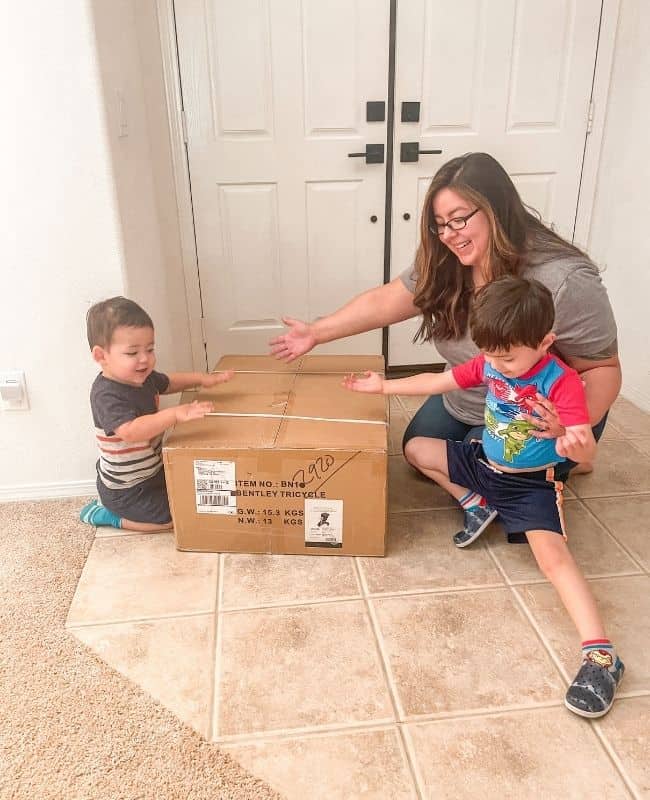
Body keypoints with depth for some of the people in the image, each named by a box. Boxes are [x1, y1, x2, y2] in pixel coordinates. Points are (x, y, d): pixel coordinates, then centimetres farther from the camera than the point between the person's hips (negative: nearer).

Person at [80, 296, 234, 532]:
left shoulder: (141, 378, -5)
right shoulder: (106, 396, -33)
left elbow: (169, 382, 15)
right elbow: (130, 431, -48)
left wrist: (202, 378, 0)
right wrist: (175, 414, -56)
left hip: (153, 471, 9)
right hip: (126, 490, -9)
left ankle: (110, 503, 25)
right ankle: (108, 514, 6)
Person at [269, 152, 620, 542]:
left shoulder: (564, 281, -33)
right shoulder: (444, 264, -15)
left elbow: (603, 368, -26)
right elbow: (385, 301, -7)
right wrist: (315, 333, -8)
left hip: (539, 416, -6)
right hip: (464, 404, 7)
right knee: (417, 451, 16)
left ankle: (560, 464, 15)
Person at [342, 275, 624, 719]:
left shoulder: (562, 382, -26)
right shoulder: (490, 363, -7)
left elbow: (587, 446, -37)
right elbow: (438, 382, 4)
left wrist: (576, 445, -61)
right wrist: (384, 386, 5)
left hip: (532, 484, -7)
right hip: (484, 463, 7)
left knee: (552, 553, -29)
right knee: (417, 449, 12)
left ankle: (601, 655, -28)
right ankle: (477, 506, 11)